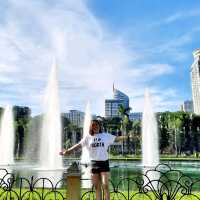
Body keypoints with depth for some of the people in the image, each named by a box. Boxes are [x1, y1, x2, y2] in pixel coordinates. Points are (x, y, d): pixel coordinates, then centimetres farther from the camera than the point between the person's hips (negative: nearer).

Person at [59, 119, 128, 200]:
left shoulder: (106, 135, 4)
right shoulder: (88, 137, 5)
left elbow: (116, 138, 3)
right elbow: (78, 145, 4)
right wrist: (67, 151, -1)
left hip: (104, 162, -1)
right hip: (94, 163, 2)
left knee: (105, 185, -8)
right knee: (97, 186, 10)